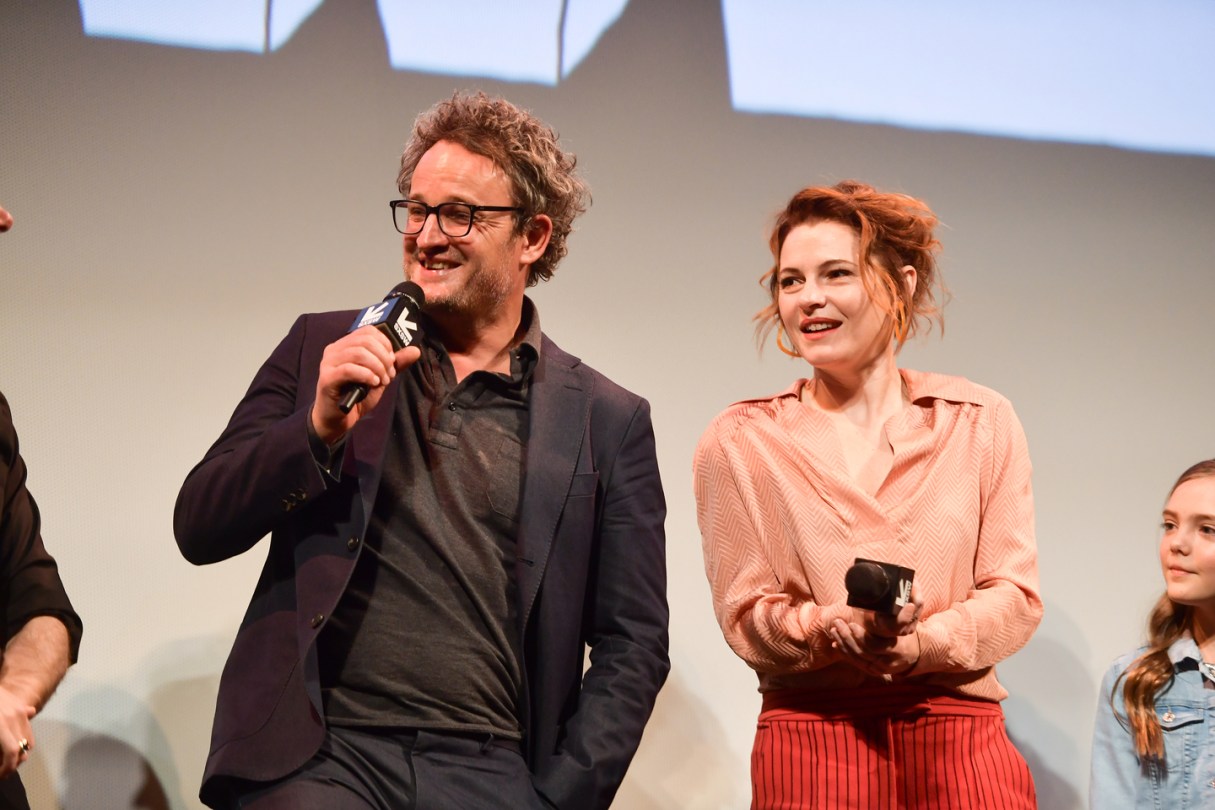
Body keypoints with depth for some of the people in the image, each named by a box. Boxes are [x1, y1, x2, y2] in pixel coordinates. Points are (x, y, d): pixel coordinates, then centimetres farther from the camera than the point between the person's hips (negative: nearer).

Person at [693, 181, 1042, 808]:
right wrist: (832, 628, -20)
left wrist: (916, 642, -17)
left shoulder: (981, 421, 6)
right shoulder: (739, 441, 4)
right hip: (808, 747, -1)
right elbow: (745, 615, 1)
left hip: (959, 743, 1)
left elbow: (1015, 595, 2)